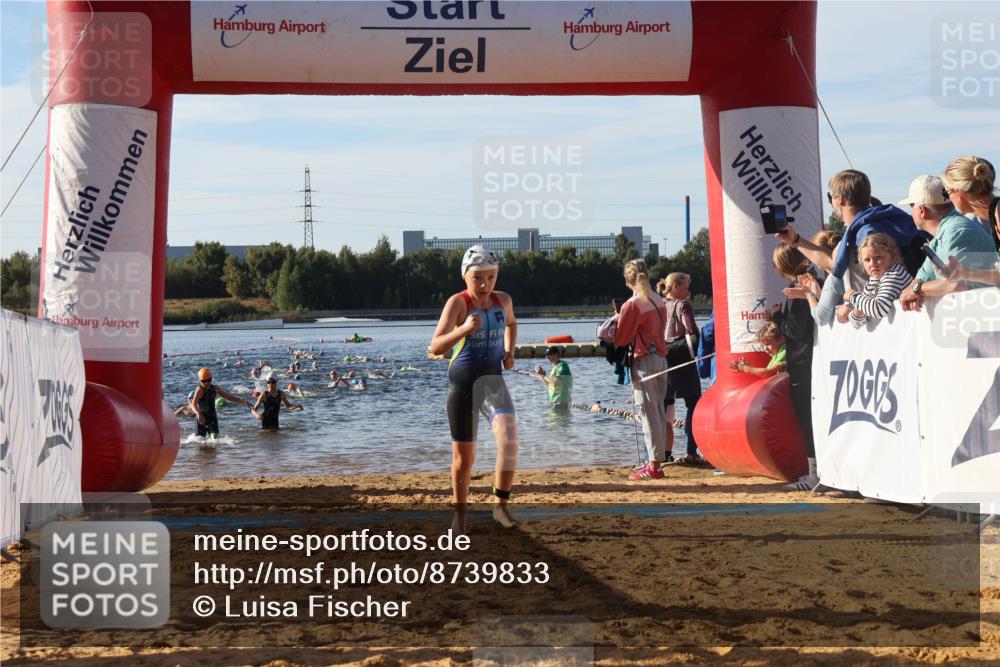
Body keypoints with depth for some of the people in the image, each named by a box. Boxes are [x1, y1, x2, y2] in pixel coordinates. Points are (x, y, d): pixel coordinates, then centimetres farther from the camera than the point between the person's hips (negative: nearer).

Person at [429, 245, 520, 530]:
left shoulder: (503, 300, 1)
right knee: (463, 457, 5)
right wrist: (465, 329, -37)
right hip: (462, 384, -3)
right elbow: (435, 347, -22)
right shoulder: (458, 302, -13)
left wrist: (509, 352, 9)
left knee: (509, 441, -22)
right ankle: (460, 515, 24)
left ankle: (501, 506, -9)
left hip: (493, 382, 3)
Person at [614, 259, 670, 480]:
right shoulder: (659, 301, 11)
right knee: (659, 413, 12)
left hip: (643, 361, -8)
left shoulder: (632, 305, -13)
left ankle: (654, 466, -4)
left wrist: (618, 321, 8)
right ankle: (657, 459, 16)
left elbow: (621, 339, -10)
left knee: (649, 414, -6)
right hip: (661, 358, 8)